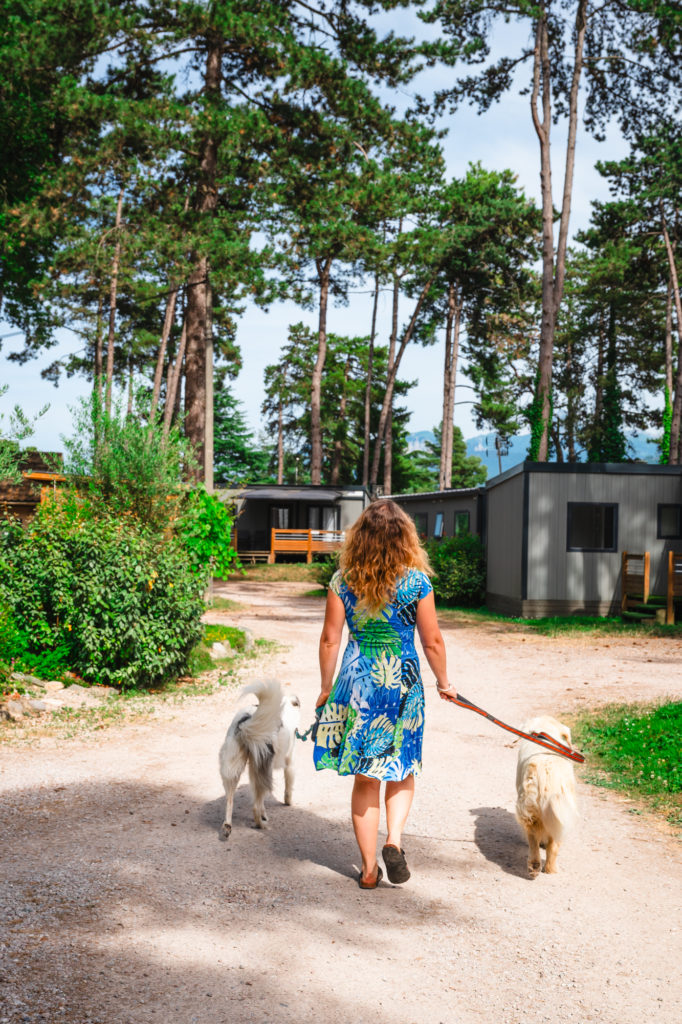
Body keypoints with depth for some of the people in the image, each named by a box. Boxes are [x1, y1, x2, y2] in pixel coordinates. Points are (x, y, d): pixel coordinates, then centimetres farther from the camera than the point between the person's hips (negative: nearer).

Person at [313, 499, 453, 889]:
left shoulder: (343, 581, -4)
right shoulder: (417, 582, -8)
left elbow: (330, 640, -1)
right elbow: (432, 641, -2)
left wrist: (326, 688, 12)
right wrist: (444, 682, 14)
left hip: (357, 682, 1)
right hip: (403, 682, -1)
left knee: (365, 779, 12)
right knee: (402, 771, 19)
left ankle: (369, 869, 17)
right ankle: (394, 839, -3)